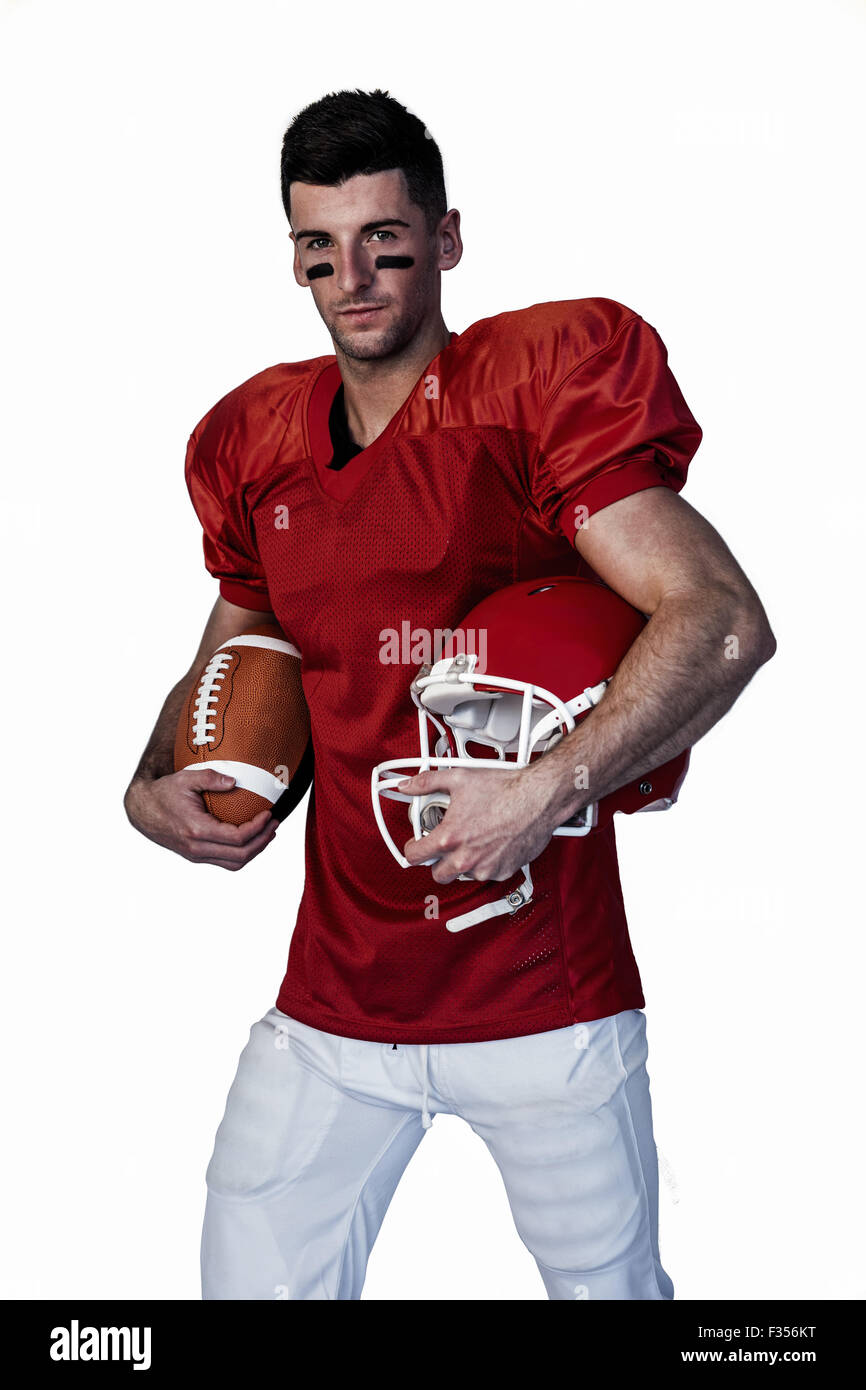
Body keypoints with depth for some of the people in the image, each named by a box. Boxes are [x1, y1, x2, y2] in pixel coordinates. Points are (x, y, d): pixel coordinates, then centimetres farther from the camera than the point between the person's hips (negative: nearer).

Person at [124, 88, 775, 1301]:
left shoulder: (534, 389, -8)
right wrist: (154, 789, 4)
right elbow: (226, 662, 23)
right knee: (251, 1282, 8)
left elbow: (725, 624, -17)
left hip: (547, 1008, -4)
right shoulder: (261, 448, 8)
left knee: (614, 1289, 13)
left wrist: (545, 793, -25)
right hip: (334, 1007, 4)